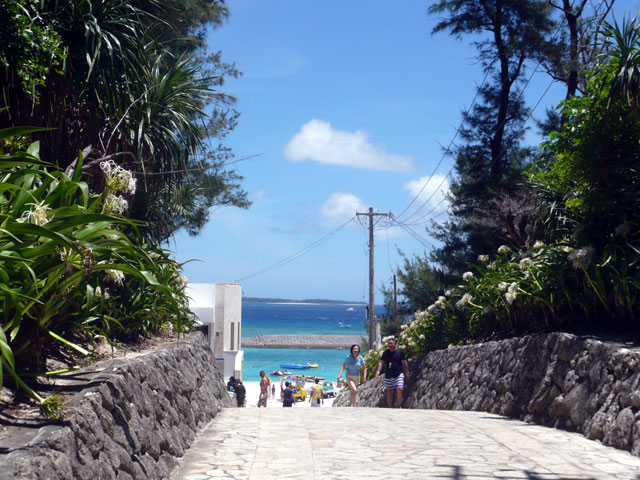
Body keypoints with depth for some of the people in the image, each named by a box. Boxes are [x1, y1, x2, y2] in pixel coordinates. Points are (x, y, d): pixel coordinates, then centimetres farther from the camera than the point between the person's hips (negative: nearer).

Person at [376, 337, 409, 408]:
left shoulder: (400, 352, -1)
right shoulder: (385, 352, 5)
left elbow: (404, 363, 4)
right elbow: (381, 362, 3)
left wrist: (406, 374, 6)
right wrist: (378, 371, -11)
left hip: (399, 375, -3)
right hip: (388, 376, 3)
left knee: (400, 389, -18)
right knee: (389, 392, 7)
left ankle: (398, 405, -2)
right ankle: (390, 408, 17)